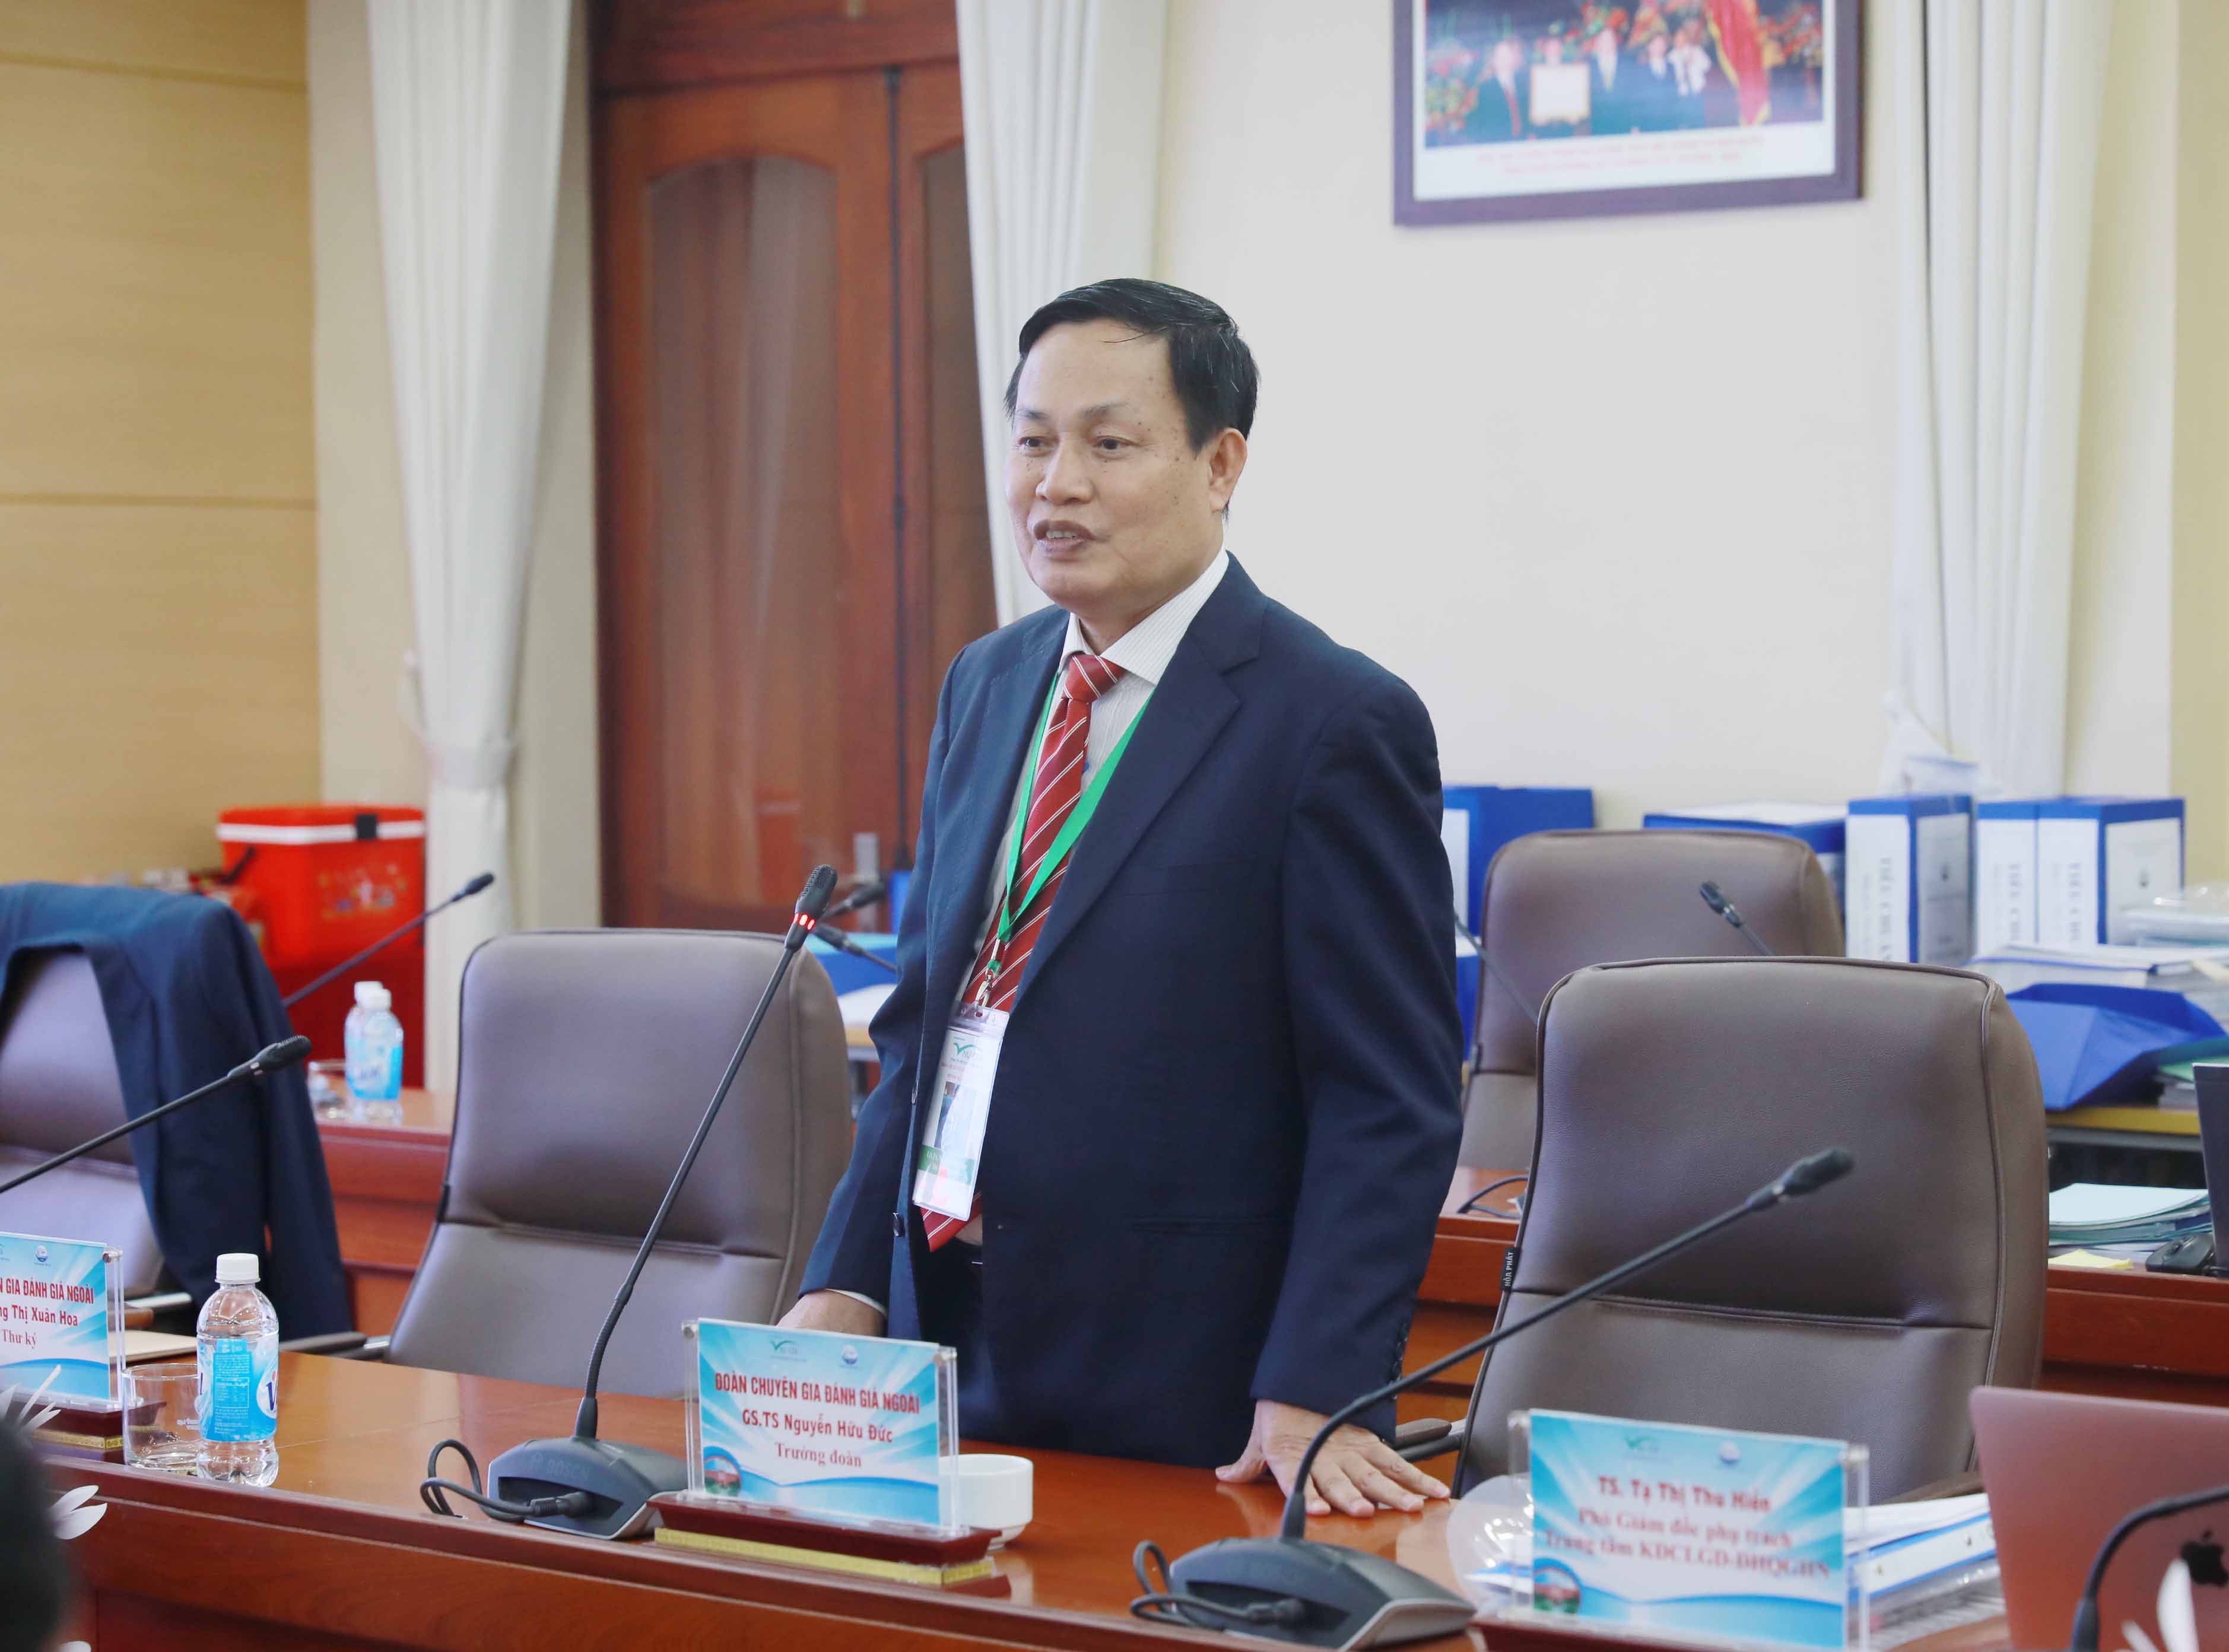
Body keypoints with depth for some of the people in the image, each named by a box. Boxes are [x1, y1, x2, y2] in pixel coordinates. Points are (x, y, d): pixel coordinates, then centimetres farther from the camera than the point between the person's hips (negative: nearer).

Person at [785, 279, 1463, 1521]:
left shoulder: (1339, 722, -11)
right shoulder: (987, 686, 11)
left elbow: (1388, 1103, -13)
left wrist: (1312, 1398, -20)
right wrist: (847, 1288, 5)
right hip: (943, 1342, 6)